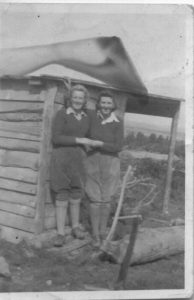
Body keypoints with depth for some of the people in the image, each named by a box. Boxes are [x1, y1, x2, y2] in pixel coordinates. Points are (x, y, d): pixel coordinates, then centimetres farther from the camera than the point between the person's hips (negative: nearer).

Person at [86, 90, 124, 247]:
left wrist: (100, 144, -22)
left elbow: (118, 147, -13)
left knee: (106, 199, 8)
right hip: (93, 162, 1)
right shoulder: (92, 117, -5)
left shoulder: (118, 123, -10)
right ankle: (95, 234, 13)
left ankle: (103, 232, 24)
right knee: (95, 199, 2)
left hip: (110, 163, -1)